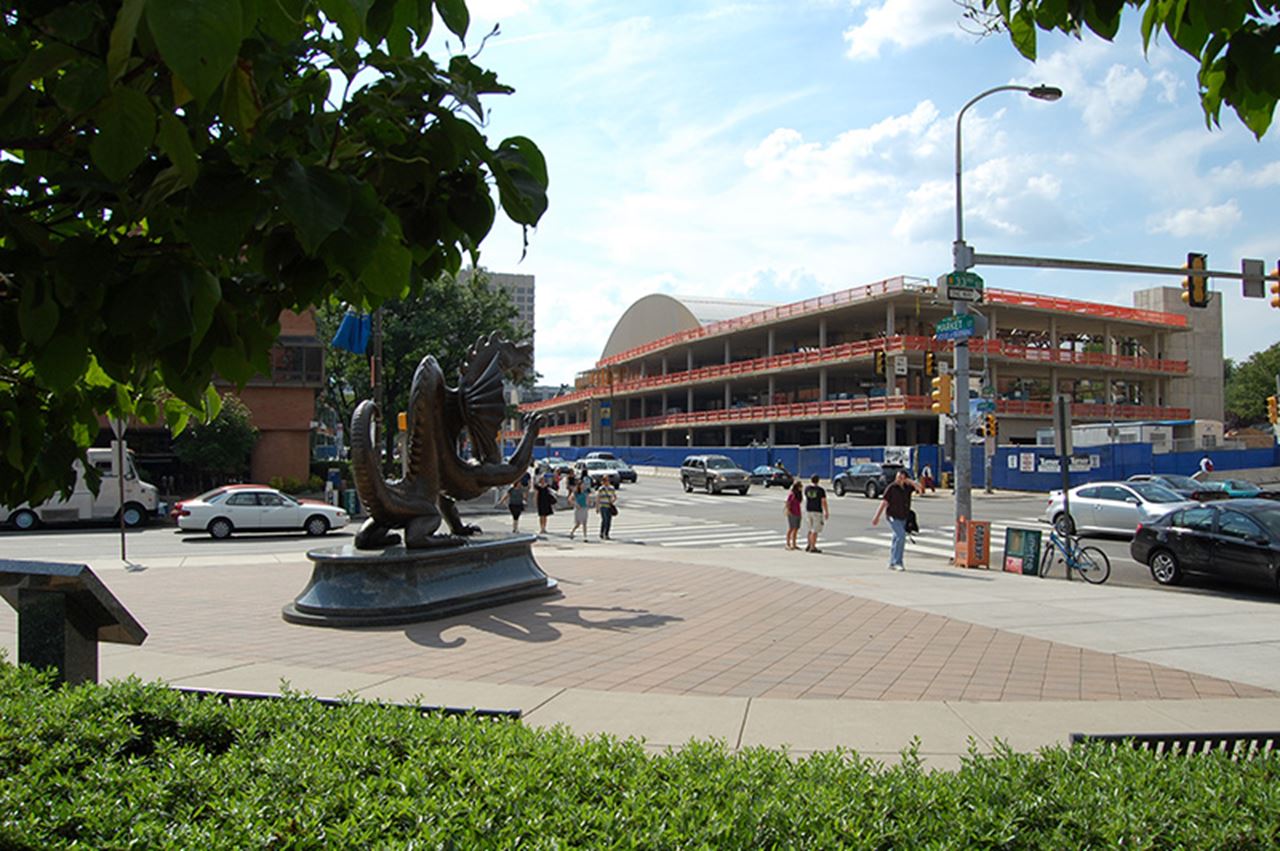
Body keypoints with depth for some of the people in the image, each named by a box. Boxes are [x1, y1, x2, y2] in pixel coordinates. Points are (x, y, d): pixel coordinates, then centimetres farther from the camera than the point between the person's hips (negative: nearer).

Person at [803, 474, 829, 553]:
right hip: (817, 511, -5)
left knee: (811, 530, 18)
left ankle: (809, 546, 20)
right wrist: (826, 512, -6)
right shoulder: (821, 490, -12)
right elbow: (824, 502, -13)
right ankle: (813, 547, -3)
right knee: (815, 530, -2)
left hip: (808, 510, 5)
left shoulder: (807, 489, 1)